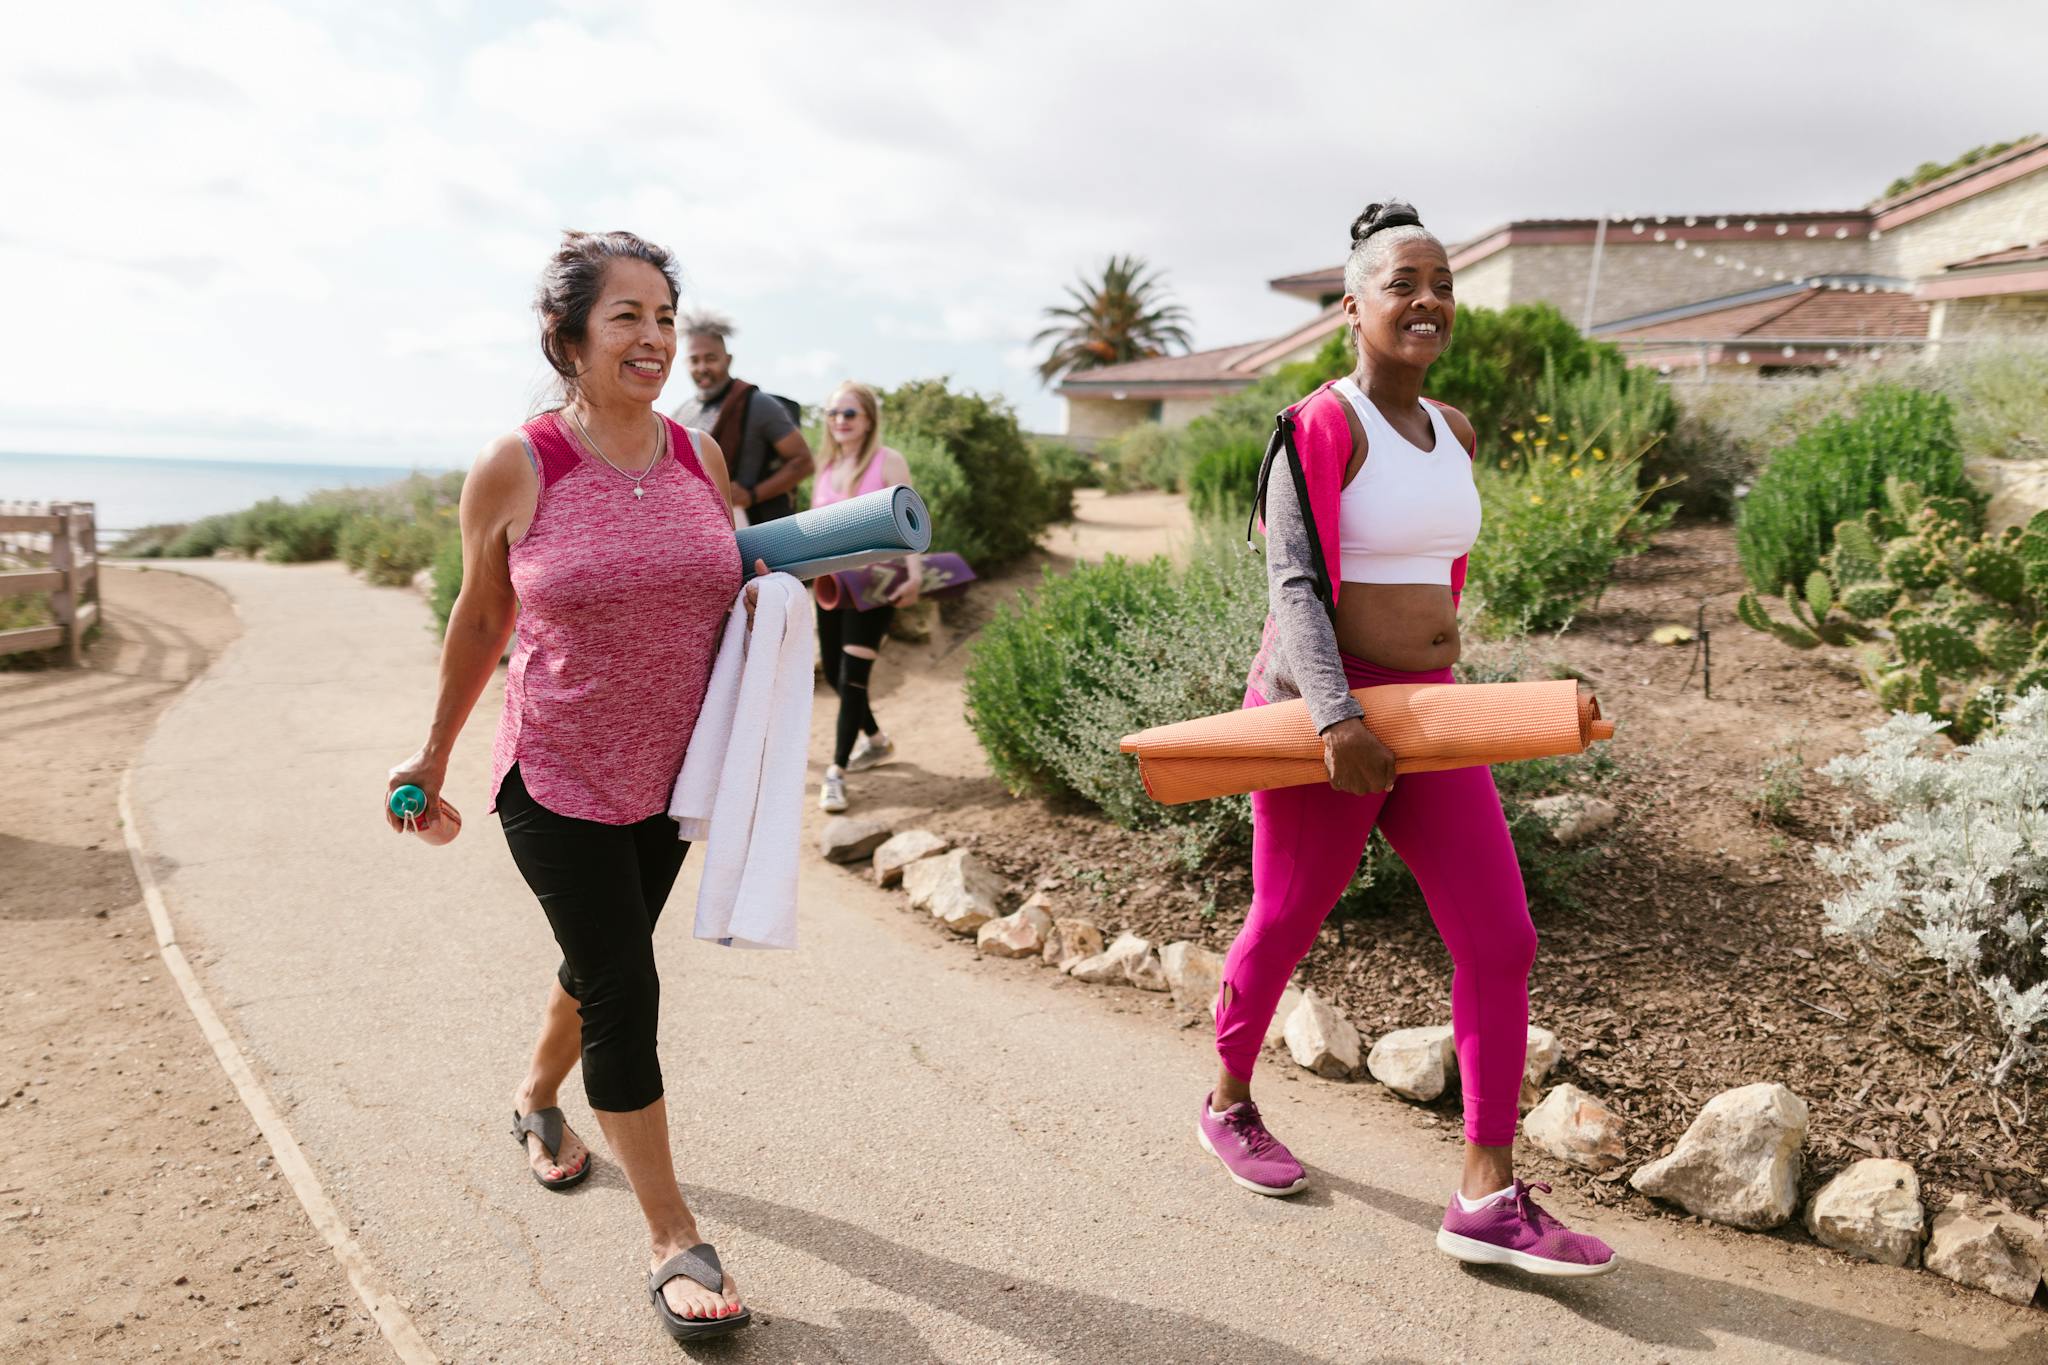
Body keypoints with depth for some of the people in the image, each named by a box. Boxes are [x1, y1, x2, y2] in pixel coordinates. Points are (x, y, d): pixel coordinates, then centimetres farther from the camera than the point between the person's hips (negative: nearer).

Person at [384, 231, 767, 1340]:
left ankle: (537, 1101, 52)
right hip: (557, 781, -5)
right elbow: (479, 621, 0)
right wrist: (435, 756, 9)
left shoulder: (700, 455, -1)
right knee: (625, 991, -4)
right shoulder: (516, 469, -13)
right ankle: (675, 1244, 10)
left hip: (668, 778, 5)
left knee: (603, 964, 21)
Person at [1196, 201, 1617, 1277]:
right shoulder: (1321, 428, -11)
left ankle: (1488, 1200, 9)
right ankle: (1227, 1106, 36)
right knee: (1282, 929, 10)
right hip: (1330, 713, -7)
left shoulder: (1454, 433, 12)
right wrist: (1337, 716, -31)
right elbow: (1293, 581, -20)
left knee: (1499, 943, 0)